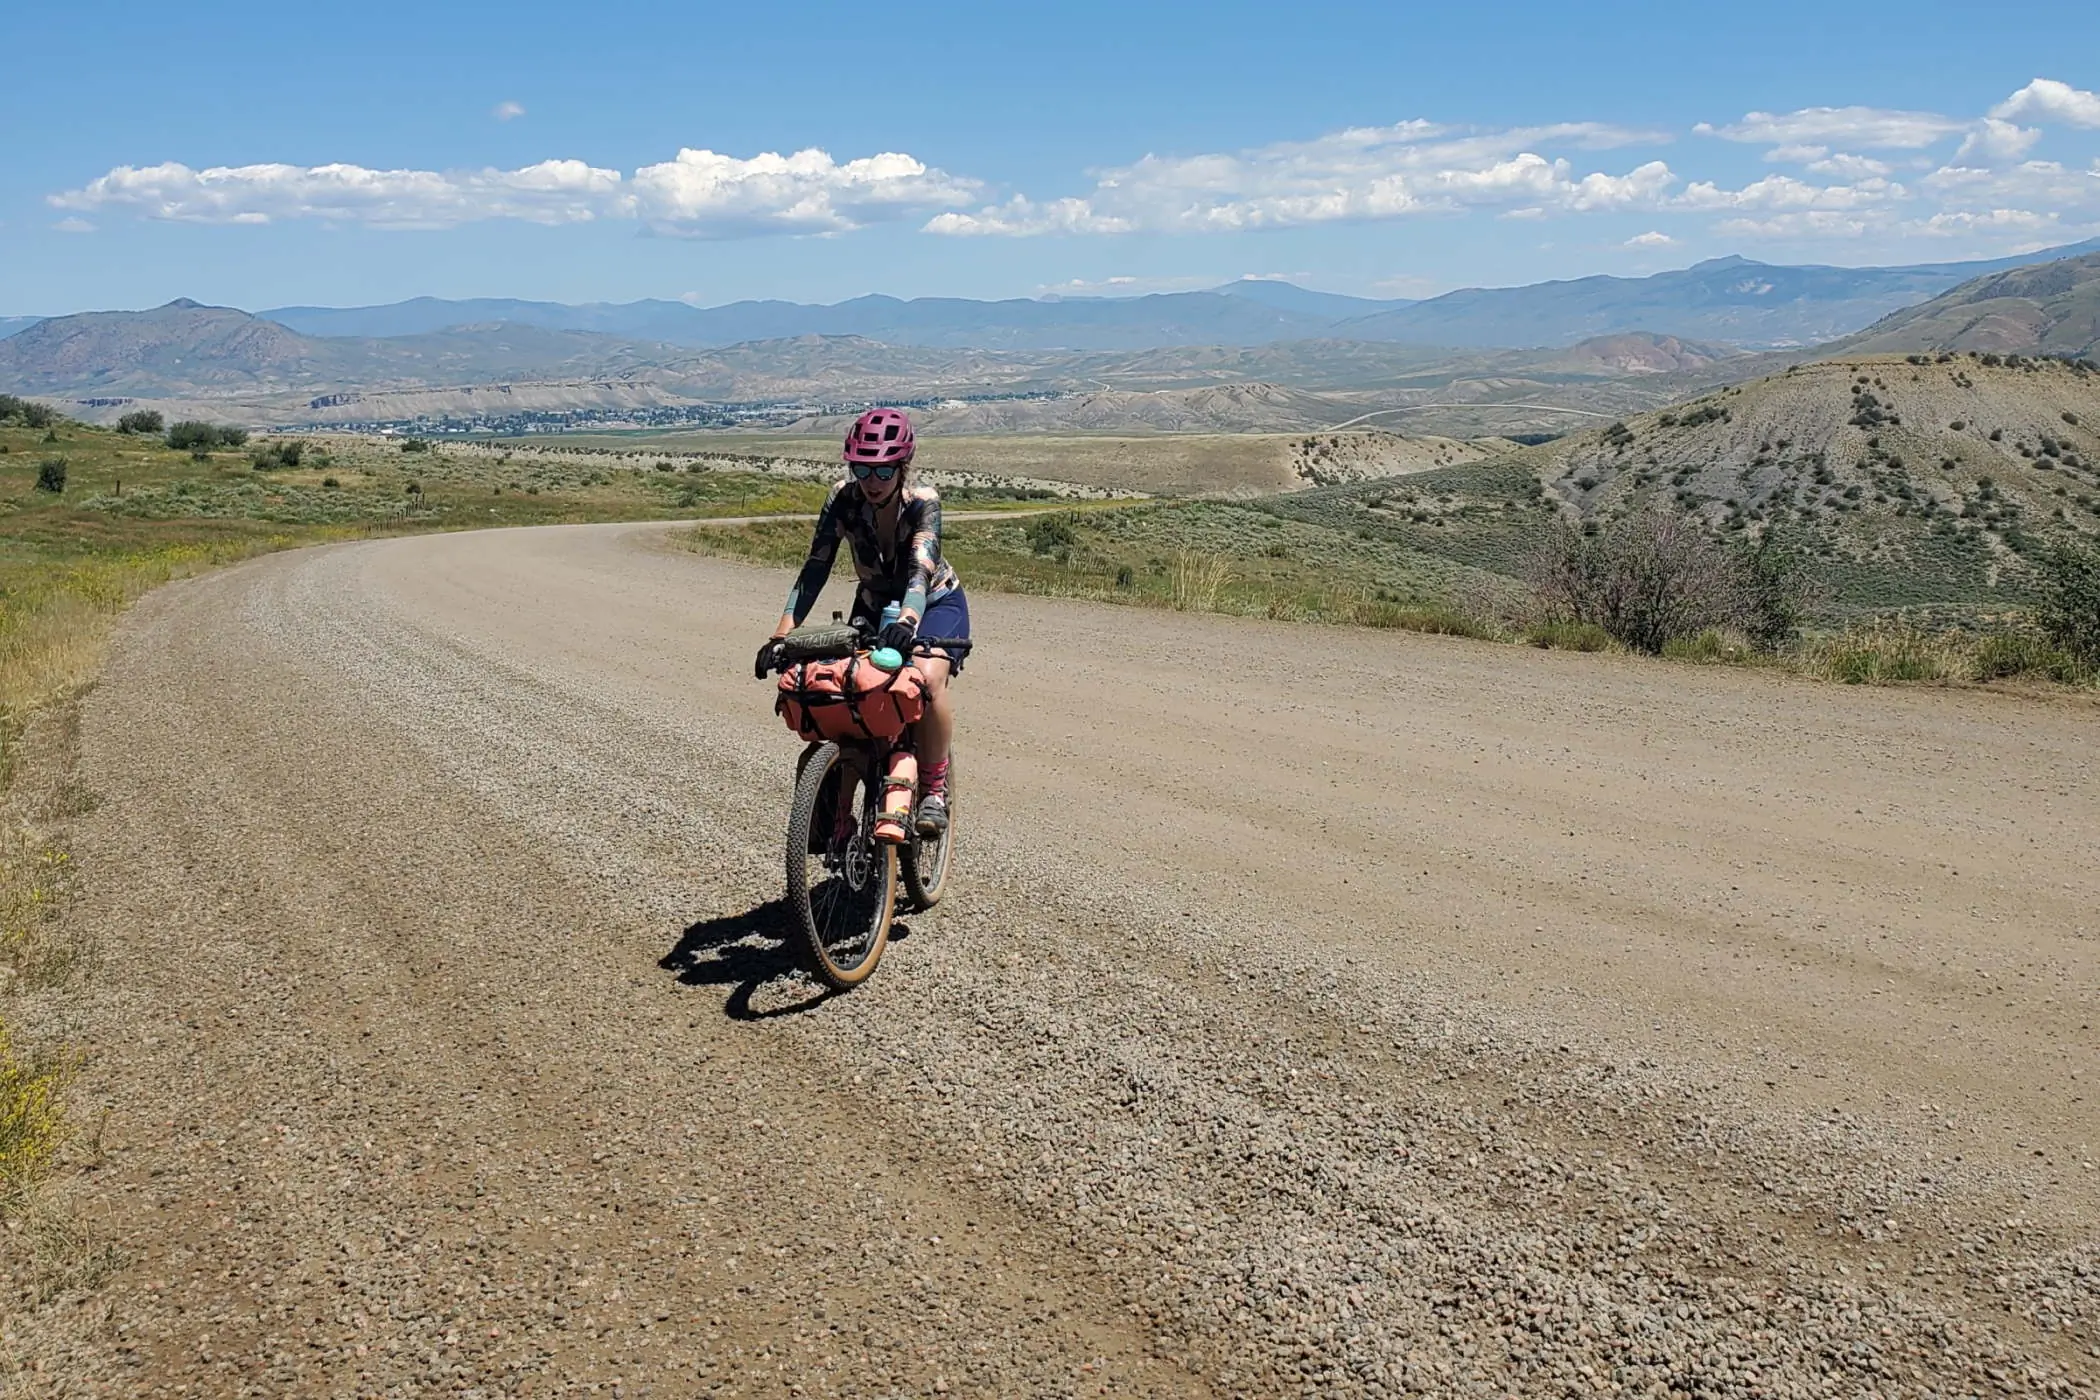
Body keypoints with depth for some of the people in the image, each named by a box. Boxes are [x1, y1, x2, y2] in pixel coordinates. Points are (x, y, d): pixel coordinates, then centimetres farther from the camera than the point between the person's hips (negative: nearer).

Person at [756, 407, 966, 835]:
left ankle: (934, 790, -16)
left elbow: (921, 570, -41)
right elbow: (815, 569, -20)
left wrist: (906, 622, -61)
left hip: (935, 603, -3)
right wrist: (782, 634, -31)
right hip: (874, 606, 4)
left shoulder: (923, 502, -27)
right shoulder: (843, 499, -19)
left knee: (929, 677, -32)